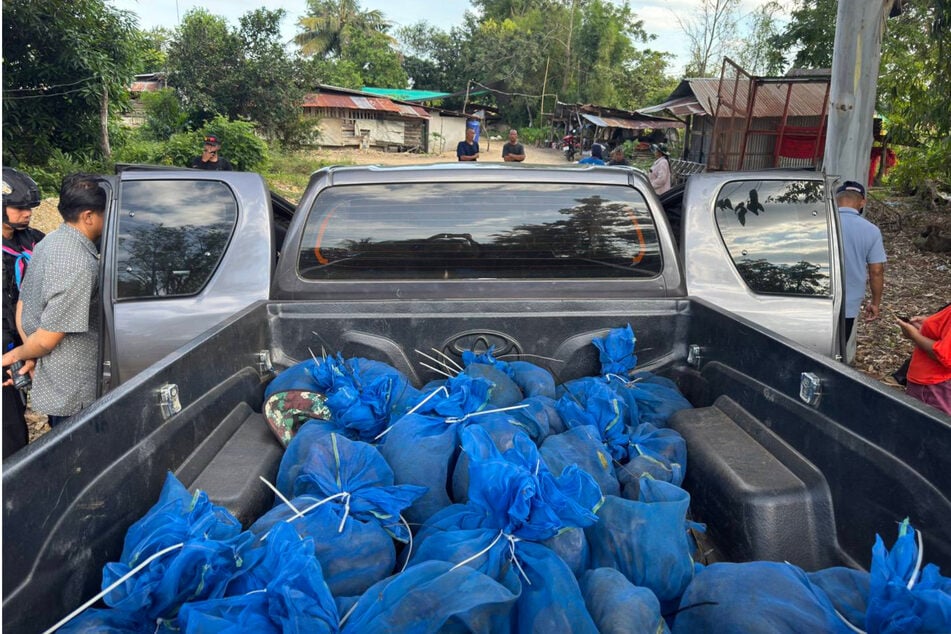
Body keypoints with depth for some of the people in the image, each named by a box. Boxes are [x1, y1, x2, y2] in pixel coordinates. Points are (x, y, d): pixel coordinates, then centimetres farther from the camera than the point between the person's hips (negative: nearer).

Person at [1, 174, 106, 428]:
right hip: (72, 394, -9)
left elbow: (22, 307, 10)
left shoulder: (48, 242, 2)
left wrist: (28, 355, 7)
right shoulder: (79, 266, -28)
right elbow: (48, 338, -23)